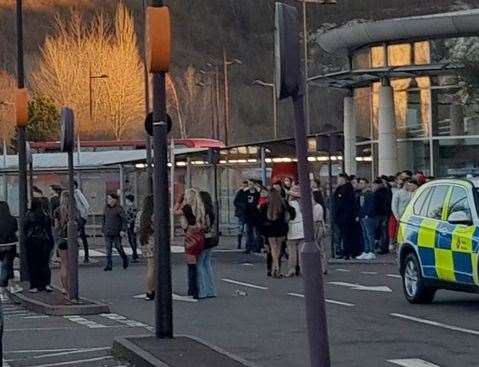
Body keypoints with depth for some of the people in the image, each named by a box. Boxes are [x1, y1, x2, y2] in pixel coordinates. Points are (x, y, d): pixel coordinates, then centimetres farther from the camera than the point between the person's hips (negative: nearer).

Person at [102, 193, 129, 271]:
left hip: (117, 232, -5)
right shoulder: (106, 208, 11)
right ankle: (108, 265, -6)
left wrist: (123, 230, -19)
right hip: (108, 232, 5)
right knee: (108, 248, -3)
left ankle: (125, 259, 31)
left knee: (118, 247, 5)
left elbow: (124, 220, -10)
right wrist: (103, 230, 17)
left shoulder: (119, 208, -7)